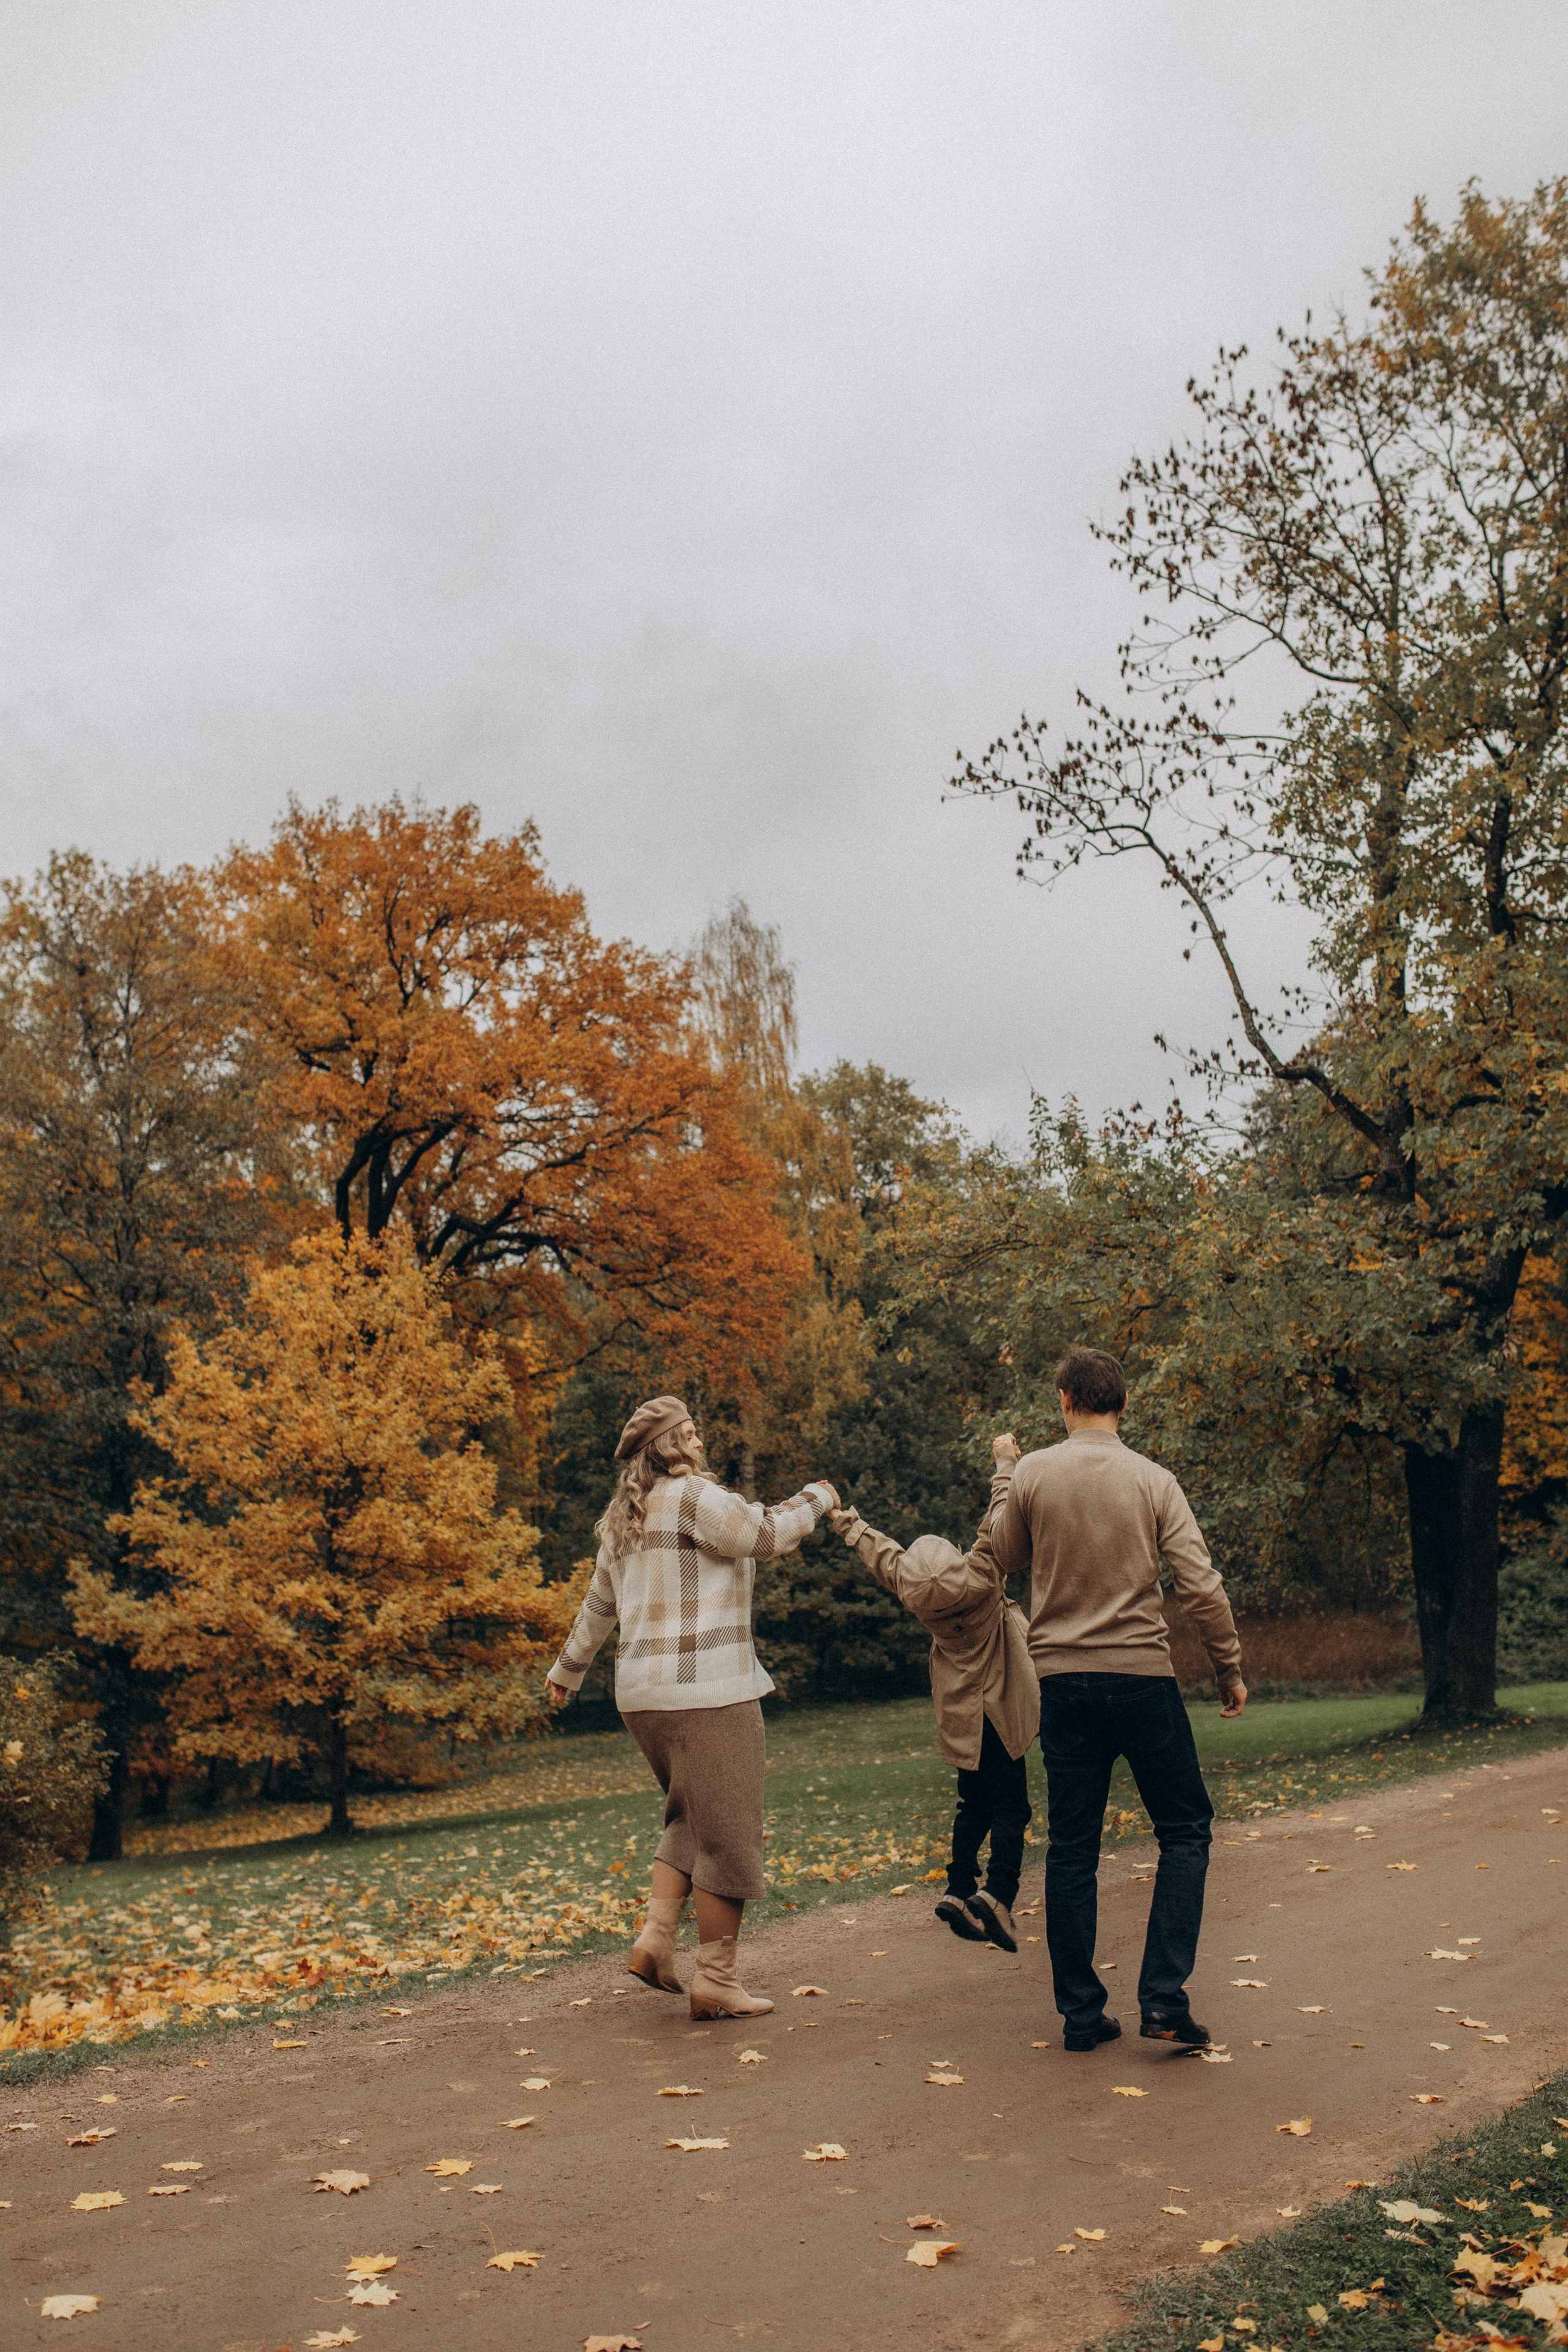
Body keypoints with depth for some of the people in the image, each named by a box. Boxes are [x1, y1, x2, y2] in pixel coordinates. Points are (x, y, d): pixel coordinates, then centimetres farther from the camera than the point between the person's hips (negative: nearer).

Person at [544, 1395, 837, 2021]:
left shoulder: (623, 1519, 16)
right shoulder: (692, 1495, -11)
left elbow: (598, 1604, 25)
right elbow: (765, 1536, -8)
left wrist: (568, 1670, 37)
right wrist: (818, 1498, 9)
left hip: (643, 1691, 9)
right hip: (706, 1688, -9)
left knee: (691, 1820, 22)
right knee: (727, 1833, 0)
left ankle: (656, 1933, 11)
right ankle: (716, 1979, 5)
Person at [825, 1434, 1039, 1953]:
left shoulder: (915, 1591, -8)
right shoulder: (980, 1579, -23)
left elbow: (879, 1551, 8)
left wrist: (844, 1520, 25)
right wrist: (1006, 1462, -9)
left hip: (961, 1715, 6)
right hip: (997, 1710, -6)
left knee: (975, 1804, 18)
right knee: (1011, 1806, -2)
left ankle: (959, 1888, 14)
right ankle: (997, 1892, -15)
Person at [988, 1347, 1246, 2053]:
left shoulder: (1032, 1474, -3)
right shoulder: (1154, 1481, -4)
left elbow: (1003, 1562, 11)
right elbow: (1201, 1586, -7)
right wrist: (1229, 1669, 5)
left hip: (1062, 1680, 2)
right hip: (1142, 1676, -1)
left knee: (1072, 1849, 9)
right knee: (1185, 1831, 12)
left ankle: (1081, 2013, 12)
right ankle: (1164, 1998, 4)